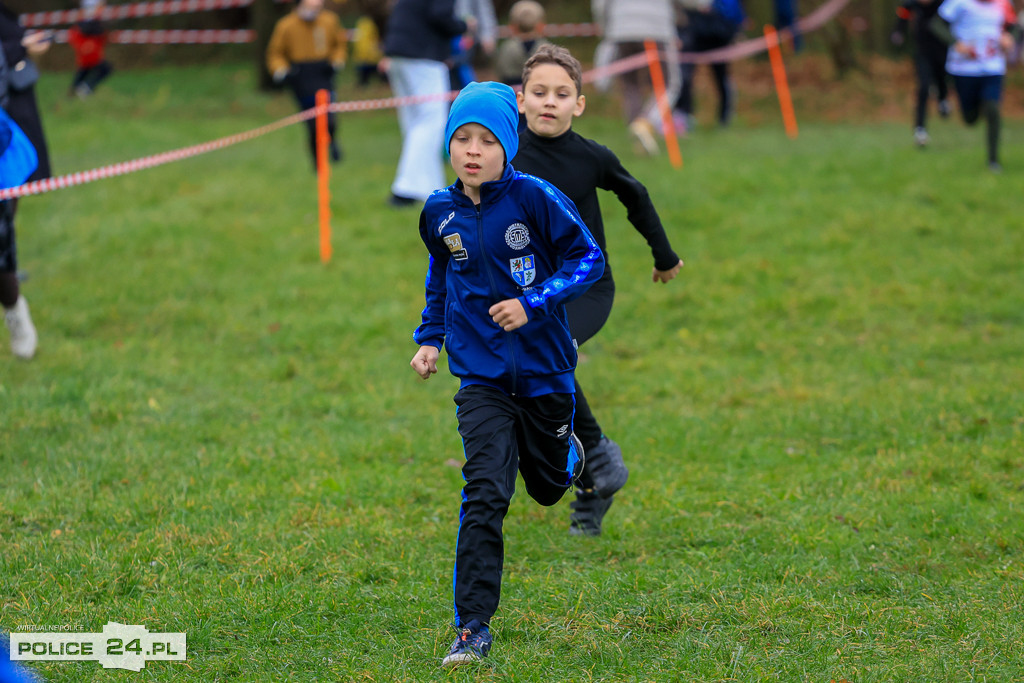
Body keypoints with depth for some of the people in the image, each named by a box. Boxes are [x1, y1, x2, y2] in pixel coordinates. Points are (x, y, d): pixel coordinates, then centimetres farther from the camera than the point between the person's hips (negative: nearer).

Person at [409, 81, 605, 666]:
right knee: (485, 495, -14)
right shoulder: (439, 214, 0)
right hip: (482, 377, 1)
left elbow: (588, 259, -9)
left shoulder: (535, 198, -13)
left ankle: (570, 455, 57)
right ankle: (473, 628, -13)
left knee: (548, 486, 18)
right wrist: (430, 336, 14)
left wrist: (533, 303, -20)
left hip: (544, 370, -1)